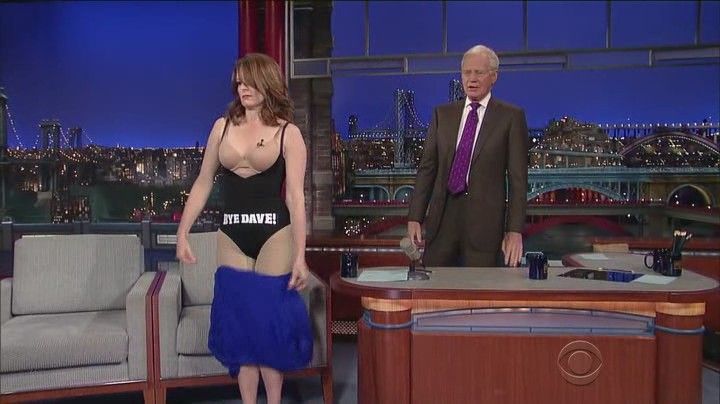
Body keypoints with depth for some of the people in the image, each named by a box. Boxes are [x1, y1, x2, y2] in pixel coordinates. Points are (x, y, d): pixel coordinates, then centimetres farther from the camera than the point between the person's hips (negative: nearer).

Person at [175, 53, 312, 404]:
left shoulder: (288, 133, -2)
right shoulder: (223, 126, 9)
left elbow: (295, 196, -7)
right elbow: (203, 184, 11)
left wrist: (299, 256, -13)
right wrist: (183, 233, 5)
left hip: (274, 234, -3)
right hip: (232, 236, 4)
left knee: (269, 319, 2)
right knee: (238, 322, 7)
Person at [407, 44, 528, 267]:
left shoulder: (511, 116, 2)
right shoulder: (442, 114, 11)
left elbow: (517, 178, -2)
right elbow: (427, 168, 8)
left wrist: (515, 230, -8)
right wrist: (415, 217, 1)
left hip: (484, 221, -2)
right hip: (442, 217, 3)